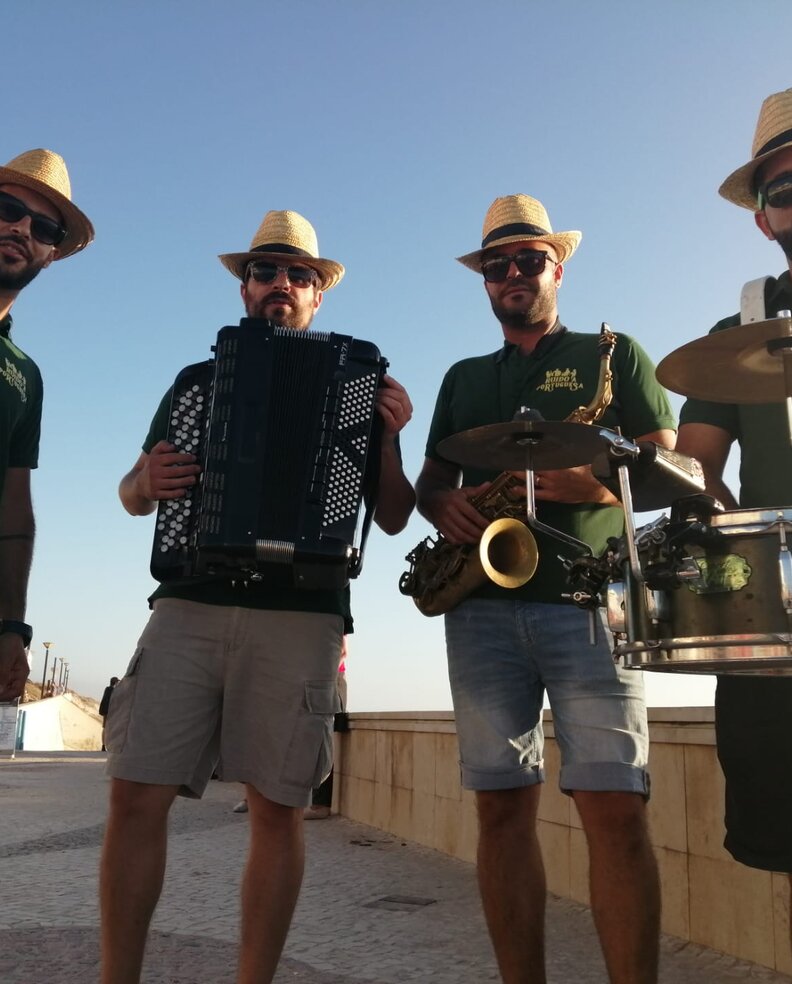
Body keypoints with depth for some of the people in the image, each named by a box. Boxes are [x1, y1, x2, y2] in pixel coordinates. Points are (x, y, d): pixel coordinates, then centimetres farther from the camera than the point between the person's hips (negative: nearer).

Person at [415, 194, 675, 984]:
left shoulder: (612, 354, 12)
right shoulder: (463, 378, 23)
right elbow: (428, 480, 20)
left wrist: (603, 483, -16)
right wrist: (444, 505, -4)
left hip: (589, 600, -3)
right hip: (483, 607, 3)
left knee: (614, 808, -10)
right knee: (502, 804, 1)